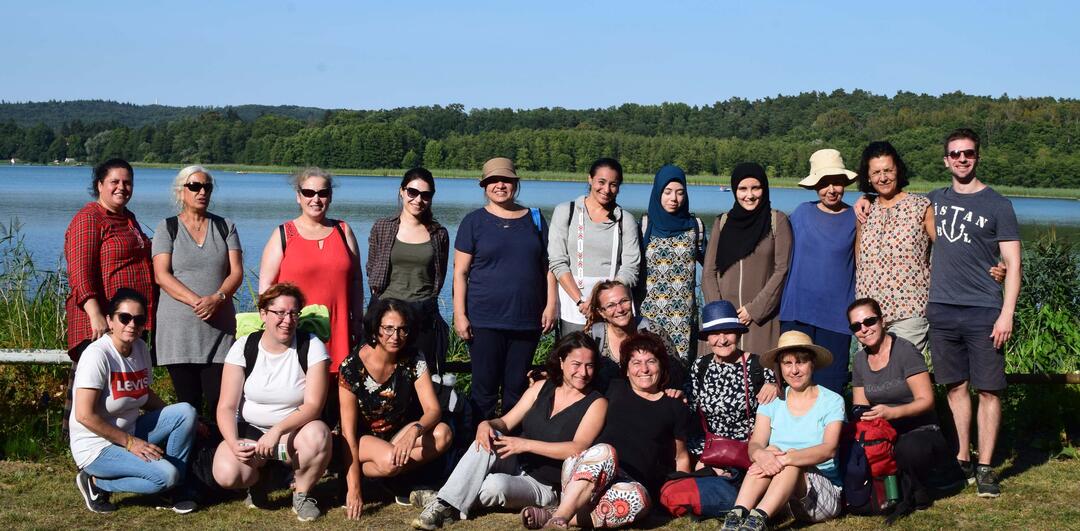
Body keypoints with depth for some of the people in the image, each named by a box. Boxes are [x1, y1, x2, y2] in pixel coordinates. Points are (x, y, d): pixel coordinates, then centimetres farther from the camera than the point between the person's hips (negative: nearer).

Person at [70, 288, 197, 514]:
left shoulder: (140, 348, 3)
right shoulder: (97, 354, -21)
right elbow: (85, 415, -24)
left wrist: (186, 424, 3)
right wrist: (130, 442, -19)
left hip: (131, 432, 8)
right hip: (97, 446, -8)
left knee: (185, 411, -10)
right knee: (165, 474, -25)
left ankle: (176, 488, 0)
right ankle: (96, 483, -5)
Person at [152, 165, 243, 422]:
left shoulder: (225, 227, 14)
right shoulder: (168, 228, 7)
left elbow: (236, 272, 5)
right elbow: (161, 275, -4)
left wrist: (217, 298, -15)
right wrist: (197, 301, -17)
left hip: (219, 328, 1)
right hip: (179, 329, -1)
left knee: (220, 401, -9)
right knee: (188, 402, -2)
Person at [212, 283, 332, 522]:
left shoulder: (312, 346, -10)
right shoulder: (244, 347, -6)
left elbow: (313, 405, -17)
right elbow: (226, 407, -8)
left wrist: (278, 430, -32)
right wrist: (234, 443, -27)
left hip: (294, 431, -1)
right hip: (250, 430, 1)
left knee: (318, 434, -36)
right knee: (226, 474, -28)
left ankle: (302, 493, -6)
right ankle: (259, 477, 11)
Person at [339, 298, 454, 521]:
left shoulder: (413, 360, -10)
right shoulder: (352, 367, -21)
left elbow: (433, 409, -16)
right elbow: (348, 431, -21)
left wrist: (414, 431, -41)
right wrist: (354, 489, -26)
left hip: (399, 434, 5)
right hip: (362, 439, -4)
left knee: (443, 433, -24)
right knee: (389, 460, -37)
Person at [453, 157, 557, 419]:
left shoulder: (534, 219, 11)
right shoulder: (474, 221, 2)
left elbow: (547, 267, 13)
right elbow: (460, 272, 0)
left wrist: (550, 305, 3)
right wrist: (459, 315, -7)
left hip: (527, 319, 3)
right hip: (485, 320, -2)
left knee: (517, 389, 7)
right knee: (485, 389, -1)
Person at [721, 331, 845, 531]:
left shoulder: (832, 401, 0)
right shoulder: (773, 400, 9)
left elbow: (829, 449, -17)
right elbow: (755, 444, -5)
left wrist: (787, 458, -34)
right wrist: (760, 454, -31)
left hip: (825, 493, -2)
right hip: (773, 494, 2)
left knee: (792, 463, -31)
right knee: (768, 455, -26)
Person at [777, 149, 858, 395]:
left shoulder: (855, 219, 2)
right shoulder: (802, 214, 6)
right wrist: (779, 303, 13)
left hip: (836, 317, -1)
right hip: (796, 314, 1)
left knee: (829, 390, 2)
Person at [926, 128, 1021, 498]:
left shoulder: (996, 205, 0)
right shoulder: (934, 200, 12)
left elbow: (1013, 264, -2)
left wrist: (1007, 314, -11)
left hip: (983, 312, -3)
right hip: (941, 310, 3)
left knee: (988, 390, -3)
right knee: (956, 387, 8)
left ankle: (984, 467, 2)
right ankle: (961, 460, 16)